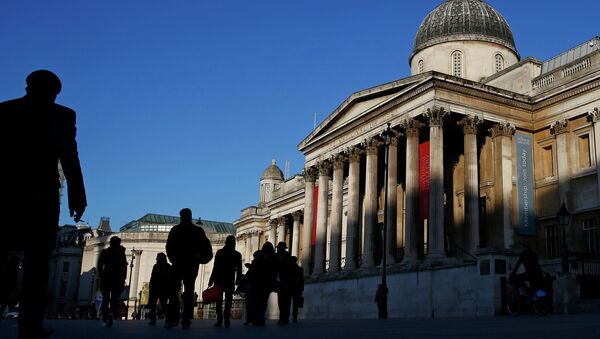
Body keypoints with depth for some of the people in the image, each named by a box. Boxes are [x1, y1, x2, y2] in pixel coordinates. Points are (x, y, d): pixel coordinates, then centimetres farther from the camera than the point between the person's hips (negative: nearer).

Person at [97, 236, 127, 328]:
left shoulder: (104, 252, 6)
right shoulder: (121, 253, 4)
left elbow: (100, 264, -1)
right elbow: (124, 266, -1)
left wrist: (100, 276, 5)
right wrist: (123, 279, 2)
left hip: (106, 277, 1)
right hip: (118, 278, -1)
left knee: (105, 299, 12)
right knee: (115, 298, 0)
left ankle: (105, 318, 6)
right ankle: (112, 313, -27)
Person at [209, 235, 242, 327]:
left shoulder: (219, 252, 0)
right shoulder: (237, 254, 2)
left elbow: (215, 267, -3)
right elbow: (239, 270, 2)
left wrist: (211, 280, -1)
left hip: (219, 279, 0)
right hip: (230, 280, 0)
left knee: (219, 301, 4)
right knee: (228, 301, 3)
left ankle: (219, 320, -4)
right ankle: (226, 320, -9)